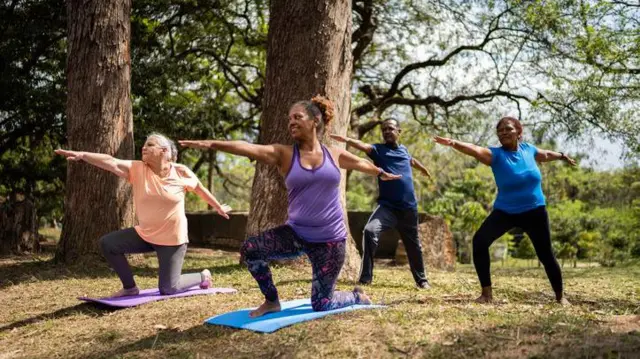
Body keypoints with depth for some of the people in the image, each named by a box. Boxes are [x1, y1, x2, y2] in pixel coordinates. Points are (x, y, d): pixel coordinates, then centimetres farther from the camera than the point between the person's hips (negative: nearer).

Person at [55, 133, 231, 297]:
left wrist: (219, 207, 18)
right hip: (144, 234, 4)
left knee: (168, 289, -3)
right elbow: (111, 162, -25)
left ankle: (203, 276, 28)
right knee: (108, 243, -10)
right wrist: (82, 155, -40)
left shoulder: (181, 172, -12)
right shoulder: (137, 169, -9)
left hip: (172, 239, -4)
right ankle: (130, 287, 8)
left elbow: (200, 189, 6)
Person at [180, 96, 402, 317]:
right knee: (250, 249, -21)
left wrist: (382, 173, 41)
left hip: (329, 240, -1)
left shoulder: (335, 155, 1)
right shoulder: (284, 154, -4)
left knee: (321, 304, 1)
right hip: (296, 234, 1)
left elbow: (361, 163, 22)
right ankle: (272, 301, 4)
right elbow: (248, 148, -21)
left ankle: (357, 297, 36)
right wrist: (211, 144, -35)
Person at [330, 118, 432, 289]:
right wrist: (347, 140, -47)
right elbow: (363, 145, -26)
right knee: (370, 231, -27)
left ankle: (421, 279, 38)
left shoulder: (403, 150, 8)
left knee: (413, 245, 16)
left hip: (409, 207, 4)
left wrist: (427, 172, 51)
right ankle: (365, 278, -17)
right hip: (387, 206, -3)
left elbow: (412, 161, 32)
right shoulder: (378, 149, -4)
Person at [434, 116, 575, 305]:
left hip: (534, 211, 2)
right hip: (505, 211, -2)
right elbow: (475, 150, -34)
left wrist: (563, 156, 42)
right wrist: (453, 143, -53)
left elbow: (546, 154, 22)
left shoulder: (528, 149, -2)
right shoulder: (496, 154, -12)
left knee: (546, 255, 7)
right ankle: (487, 293, -11)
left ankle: (560, 296, 31)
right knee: (480, 241, -22)